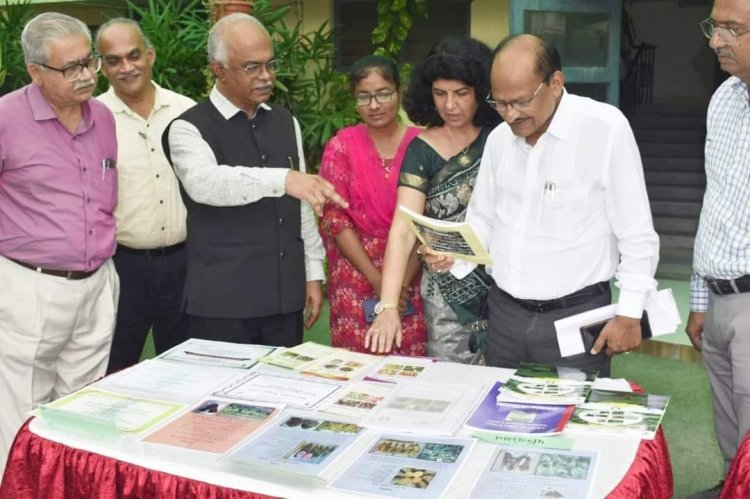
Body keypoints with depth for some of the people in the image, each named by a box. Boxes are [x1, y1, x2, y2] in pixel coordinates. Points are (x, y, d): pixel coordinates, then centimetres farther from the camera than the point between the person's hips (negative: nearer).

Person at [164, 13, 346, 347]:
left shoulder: (286, 122, 10)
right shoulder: (189, 128, -8)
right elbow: (204, 183, -30)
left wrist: (313, 274, 10)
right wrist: (282, 178, -43)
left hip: (285, 298, 5)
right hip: (221, 304, -5)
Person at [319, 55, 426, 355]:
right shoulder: (341, 146, 1)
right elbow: (334, 218, -3)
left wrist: (403, 282, -10)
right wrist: (377, 280, -9)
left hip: (410, 280, 0)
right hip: (356, 279, 0)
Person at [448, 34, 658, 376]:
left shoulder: (605, 128, -13)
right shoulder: (499, 139, 6)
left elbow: (637, 234, -10)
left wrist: (629, 313, -9)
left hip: (576, 314, -5)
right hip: (504, 312, 5)